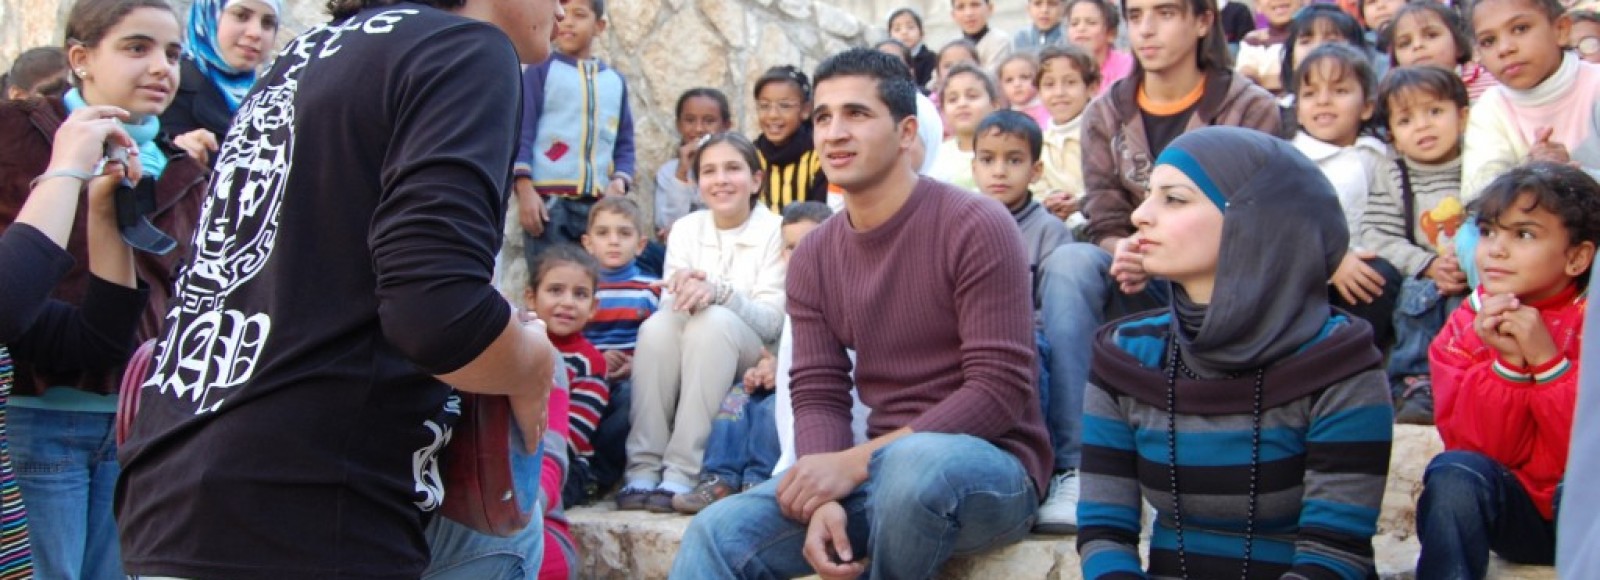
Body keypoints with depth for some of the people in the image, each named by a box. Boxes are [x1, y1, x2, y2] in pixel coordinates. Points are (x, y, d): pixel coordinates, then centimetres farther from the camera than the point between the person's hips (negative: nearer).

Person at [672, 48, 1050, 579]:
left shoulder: (976, 227, -12)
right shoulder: (814, 256, 7)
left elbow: (998, 392, -17)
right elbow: (818, 395, 3)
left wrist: (854, 463, -22)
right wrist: (825, 500, -20)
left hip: (991, 466, -4)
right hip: (884, 469, 5)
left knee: (914, 461, -39)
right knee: (719, 533, -18)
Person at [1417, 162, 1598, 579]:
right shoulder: (1465, 328, 1)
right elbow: (1475, 447, -10)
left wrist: (1546, 361, -26)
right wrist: (1507, 364, -23)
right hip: (1518, 514, 3)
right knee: (1455, 471, -27)